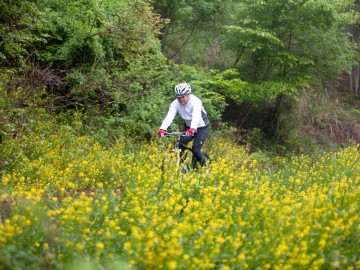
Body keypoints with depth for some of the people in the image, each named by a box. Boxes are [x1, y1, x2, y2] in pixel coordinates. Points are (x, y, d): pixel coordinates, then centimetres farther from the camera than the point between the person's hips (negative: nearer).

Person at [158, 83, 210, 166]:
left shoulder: (195, 102, -30)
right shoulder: (175, 104, -18)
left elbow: (196, 116, -46)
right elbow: (169, 116, -32)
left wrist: (192, 129, -65)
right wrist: (162, 129, -49)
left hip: (201, 127, -5)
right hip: (188, 126, 5)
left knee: (195, 150, -17)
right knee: (181, 146, -16)